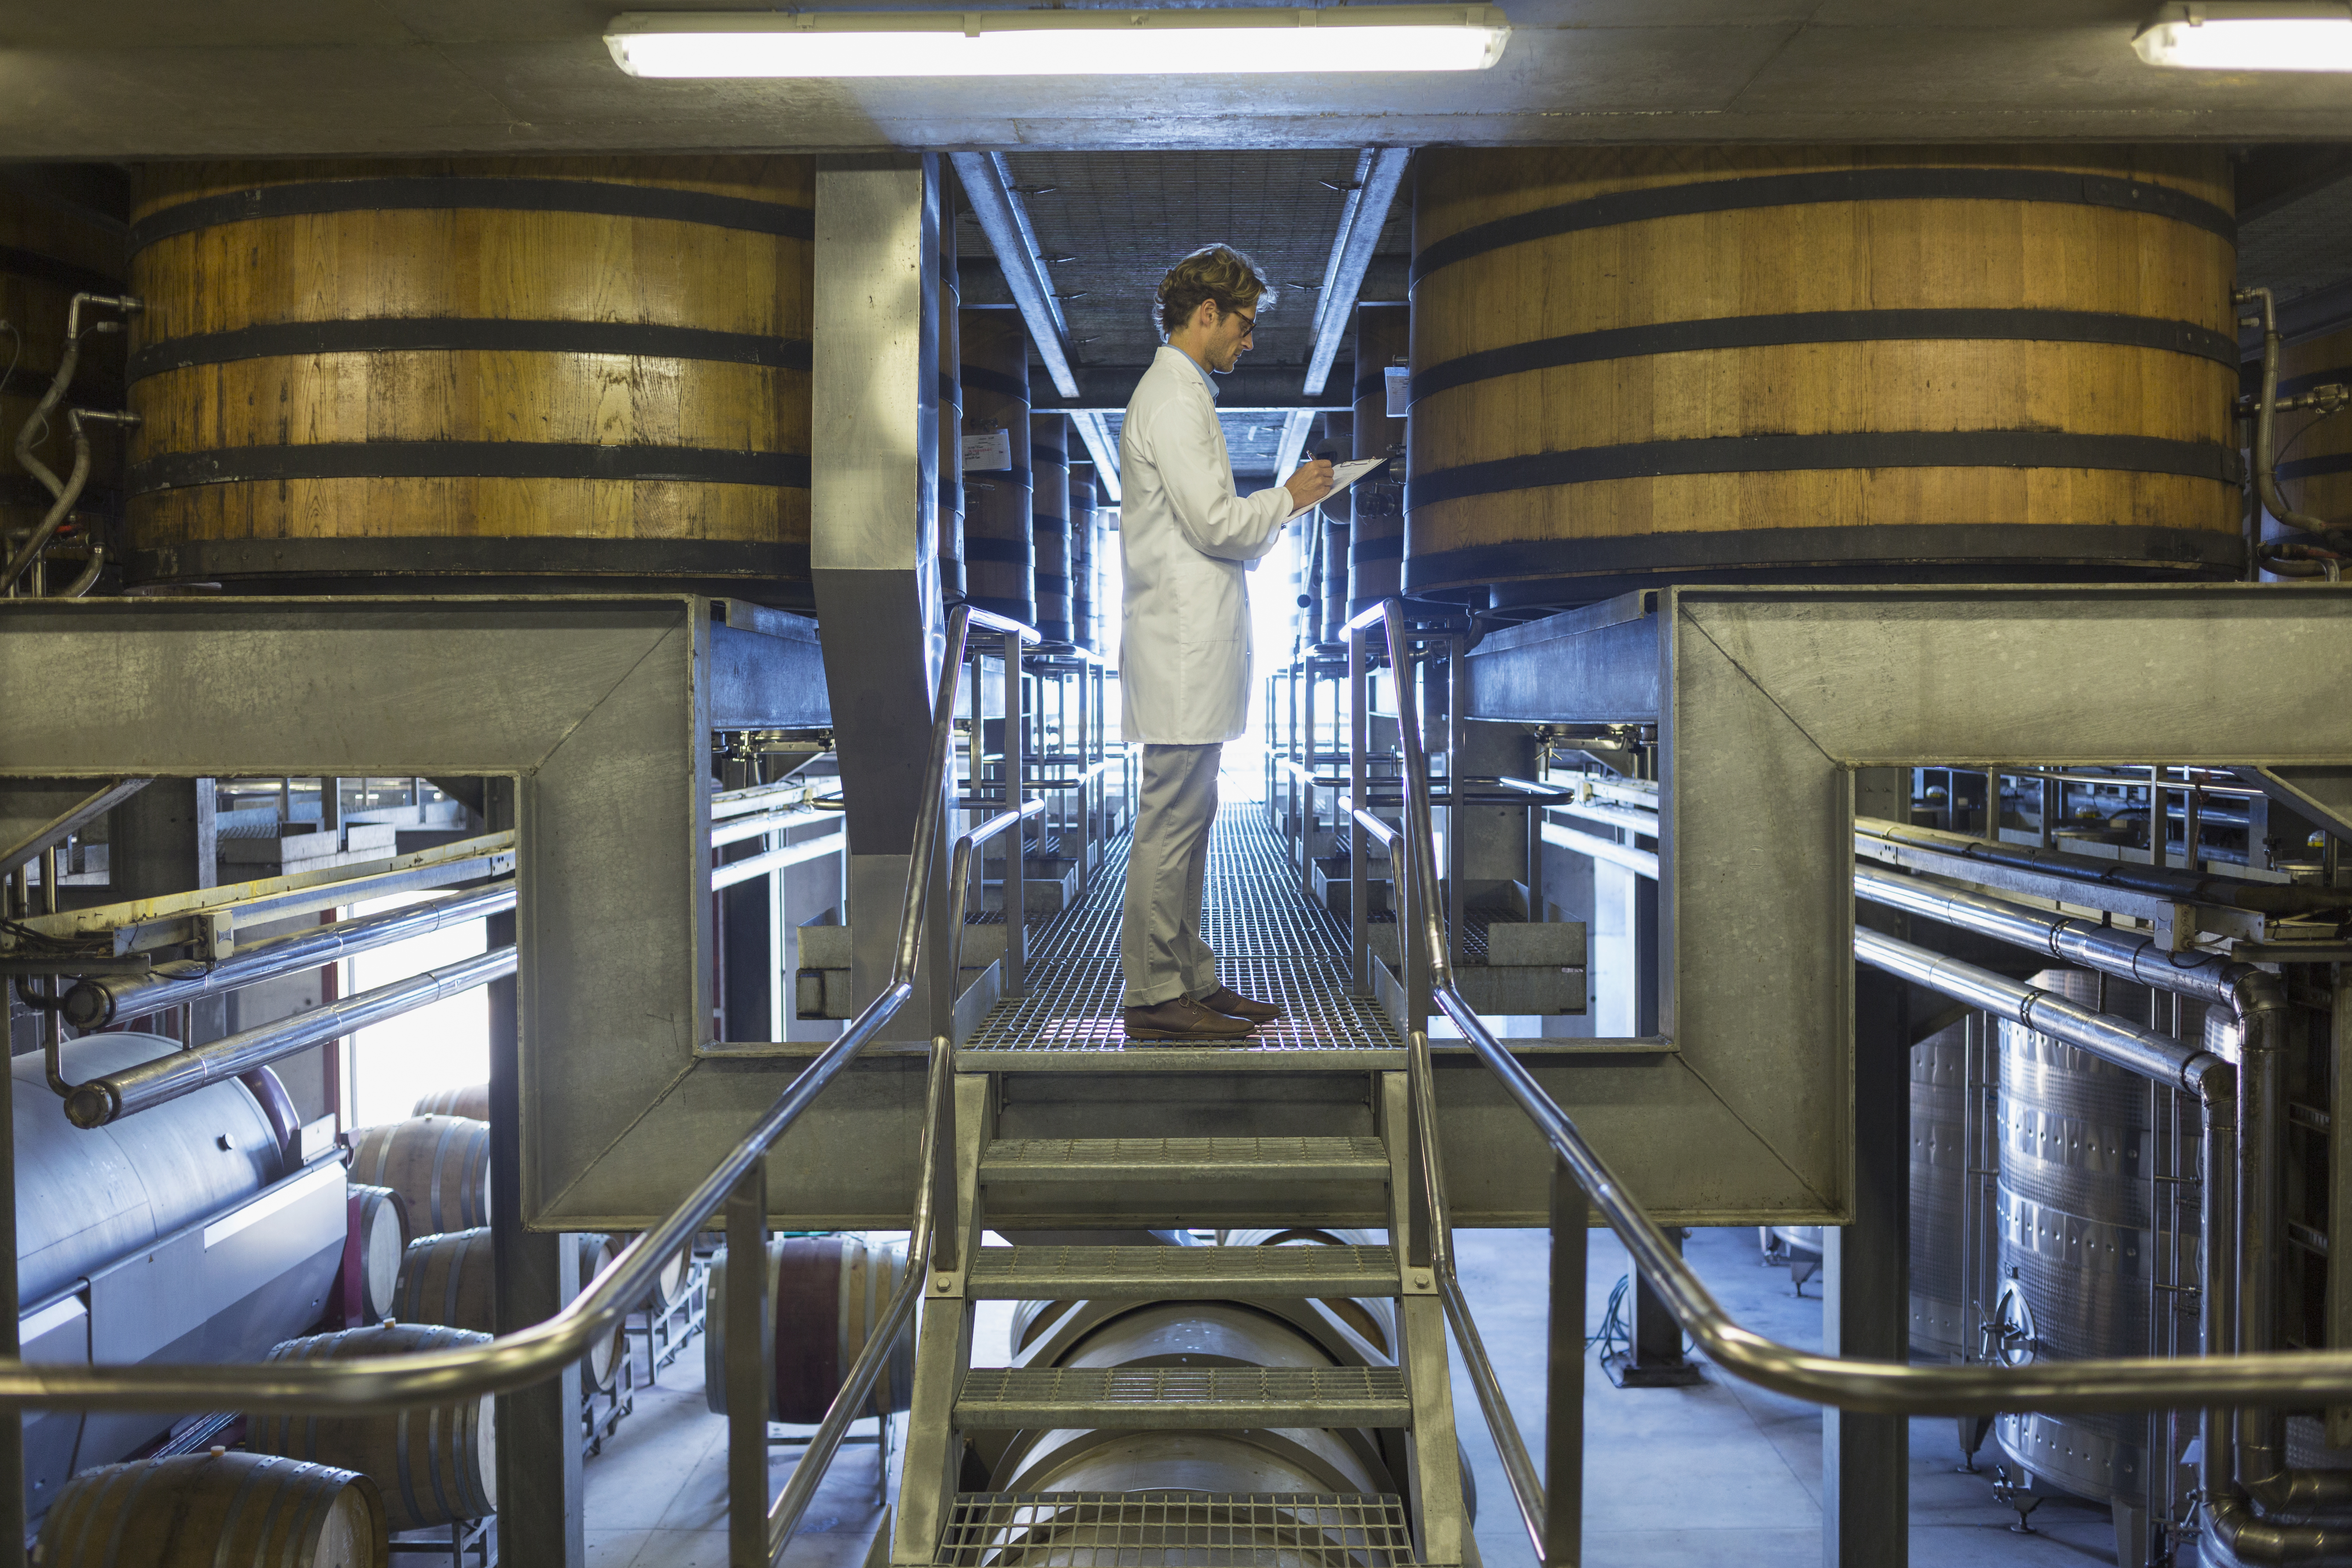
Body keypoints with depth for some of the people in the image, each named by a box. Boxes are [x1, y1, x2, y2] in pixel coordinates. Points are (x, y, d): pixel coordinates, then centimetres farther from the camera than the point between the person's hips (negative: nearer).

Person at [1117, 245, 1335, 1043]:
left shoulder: (1181, 393, 21)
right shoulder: (1172, 399, -12)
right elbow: (1214, 521, -19)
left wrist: (1274, 509, 13)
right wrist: (1290, 497, -4)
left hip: (1193, 641, 11)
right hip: (1184, 644, -11)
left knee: (1187, 818, 13)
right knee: (1170, 820, -6)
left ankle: (1189, 977, 19)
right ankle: (1152, 993, 0)